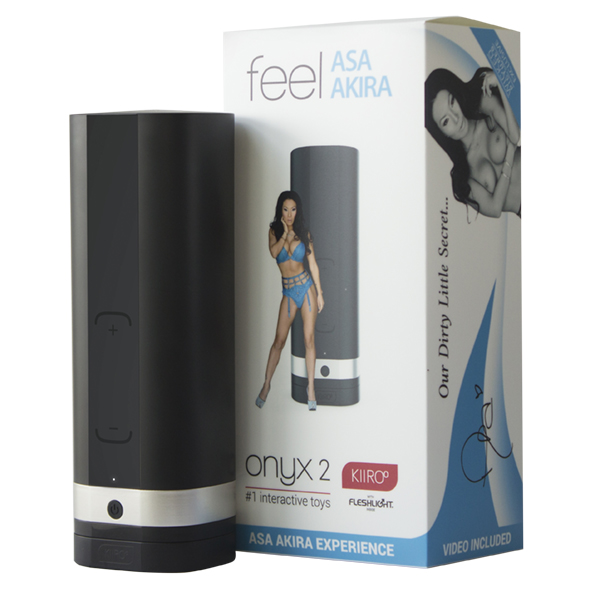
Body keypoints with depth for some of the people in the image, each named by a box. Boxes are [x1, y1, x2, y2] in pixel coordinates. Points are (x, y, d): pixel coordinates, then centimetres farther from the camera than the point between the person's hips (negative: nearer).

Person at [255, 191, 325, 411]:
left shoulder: (304, 233, 3)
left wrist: (319, 293, 2)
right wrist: (286, 233, -12)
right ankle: (266, 386, 9)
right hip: (289, 290, 0)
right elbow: (273, 252, -17)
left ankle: (311, 388, 5)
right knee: (279, 340, -2)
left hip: (306, 286, 0)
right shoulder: (275, 231, 3)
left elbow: (313, 264, 5)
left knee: (309, 339, -2)